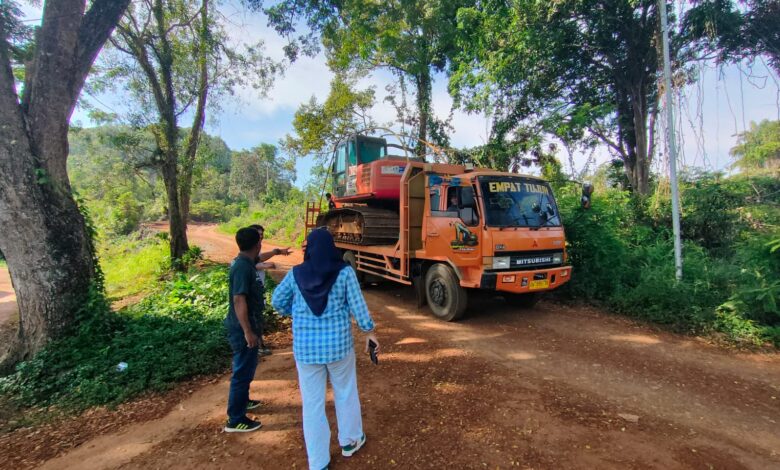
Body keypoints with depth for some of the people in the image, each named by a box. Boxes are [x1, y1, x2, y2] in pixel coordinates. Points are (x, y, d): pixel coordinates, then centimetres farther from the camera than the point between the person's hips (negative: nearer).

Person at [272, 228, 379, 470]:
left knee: (312, 403, 14)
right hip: (338, 343, -1)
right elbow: (357, 305, -9)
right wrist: (369, 330, 4)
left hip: (305, 346, 1)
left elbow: (277, 301, 6)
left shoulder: (296, 273, -5)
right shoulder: (344, 271, -12)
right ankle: (349, 441, 42)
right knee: (345, 393, 22)